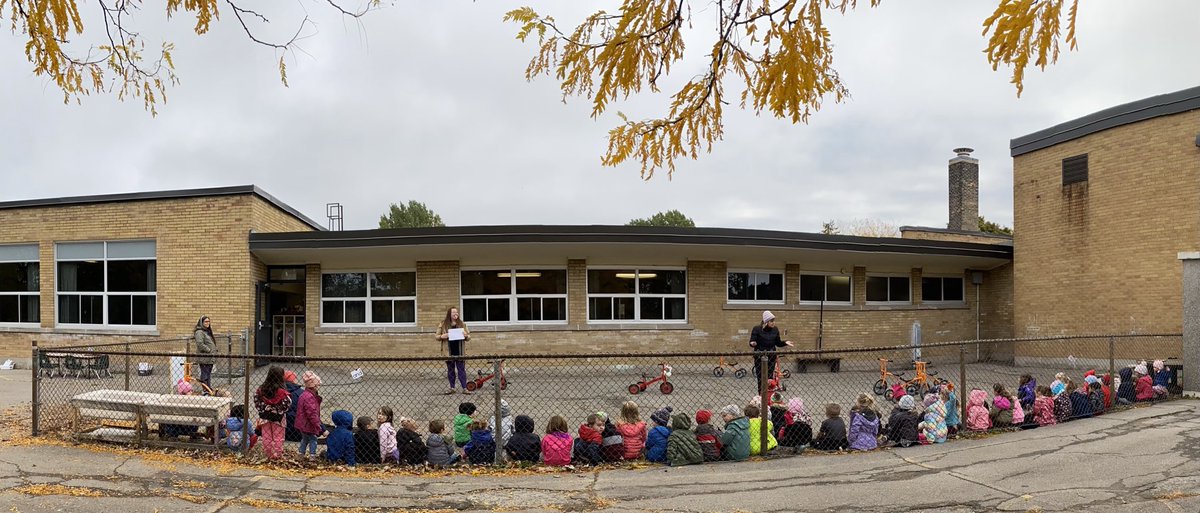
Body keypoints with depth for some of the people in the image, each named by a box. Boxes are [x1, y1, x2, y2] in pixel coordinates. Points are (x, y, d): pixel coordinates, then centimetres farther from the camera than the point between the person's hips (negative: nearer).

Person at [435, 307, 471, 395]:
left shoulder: (462, 324, 7)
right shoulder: (443, 324, 3)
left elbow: (469, 337, 11)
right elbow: (437, 336, 7)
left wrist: (466, 336, -12)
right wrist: (442, 336, -15)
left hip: (460, 351, 0)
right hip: (449, 351, 0)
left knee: (461, 370, 0)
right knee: (450, 370, 9)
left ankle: (464, 388, 2)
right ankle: (452, 388, 18)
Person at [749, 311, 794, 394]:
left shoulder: (775, 329, 4)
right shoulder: (757, 329, -9)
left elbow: (778, 343, 11)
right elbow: (752, 342, -8)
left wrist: (785, 342, -5)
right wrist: (753, 343, -30)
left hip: (771, 356, 3)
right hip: (759, 356, -3)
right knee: (760, 377, -1)